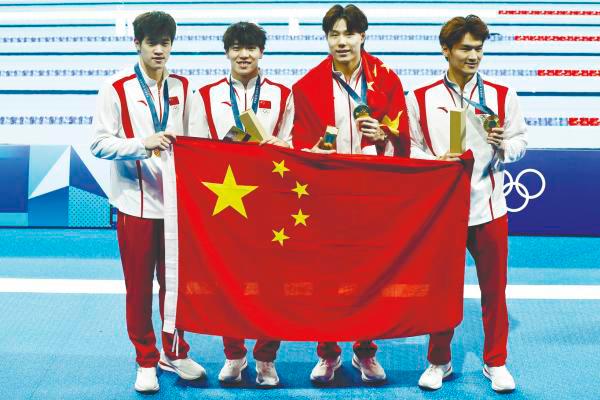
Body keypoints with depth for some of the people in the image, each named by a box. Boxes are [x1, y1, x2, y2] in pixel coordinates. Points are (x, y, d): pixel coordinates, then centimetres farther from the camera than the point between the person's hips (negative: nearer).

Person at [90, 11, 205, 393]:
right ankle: (146, 360, 18)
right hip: (136, 201, -3)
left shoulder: (182, 87, 7)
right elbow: (100, 144, -9)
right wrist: (143, 144, -21)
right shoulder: (117, 89, -5)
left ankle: (175, 353, 26)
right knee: (139, 286, 5)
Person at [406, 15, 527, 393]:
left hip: (489, 207, 1)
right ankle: (439, 361, 26)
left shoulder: (503, 96, 2)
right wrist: (436, 162, -14)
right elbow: (411, 148, 4)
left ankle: (496, 362, 24)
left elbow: (521, 141, 8)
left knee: (494, 289, 8)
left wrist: (504, 145, -13)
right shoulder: (421, 99, 0)